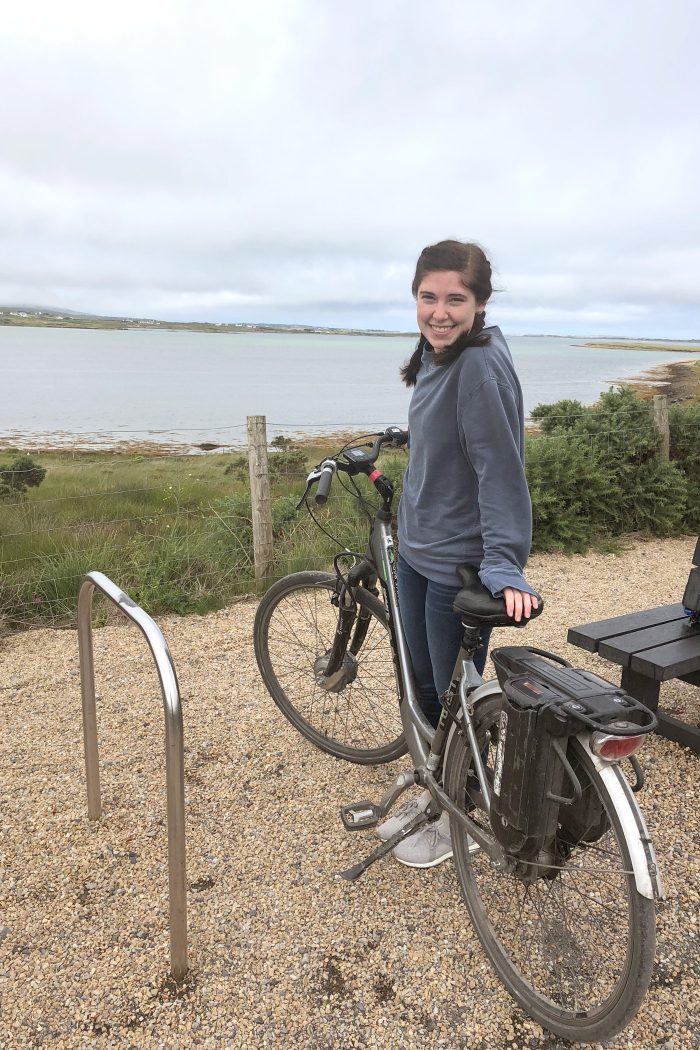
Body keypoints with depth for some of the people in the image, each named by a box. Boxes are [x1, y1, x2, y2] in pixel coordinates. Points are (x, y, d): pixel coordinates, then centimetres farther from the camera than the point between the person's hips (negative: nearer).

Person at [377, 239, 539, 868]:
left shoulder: (481, 365, -21)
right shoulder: (435, 359, 6)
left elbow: (501, 470, -25)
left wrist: (505, 567, -29)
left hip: (461, 562, -9)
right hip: (416, 551, 9)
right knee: (423, 684, 21)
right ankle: (434, 790, 42)